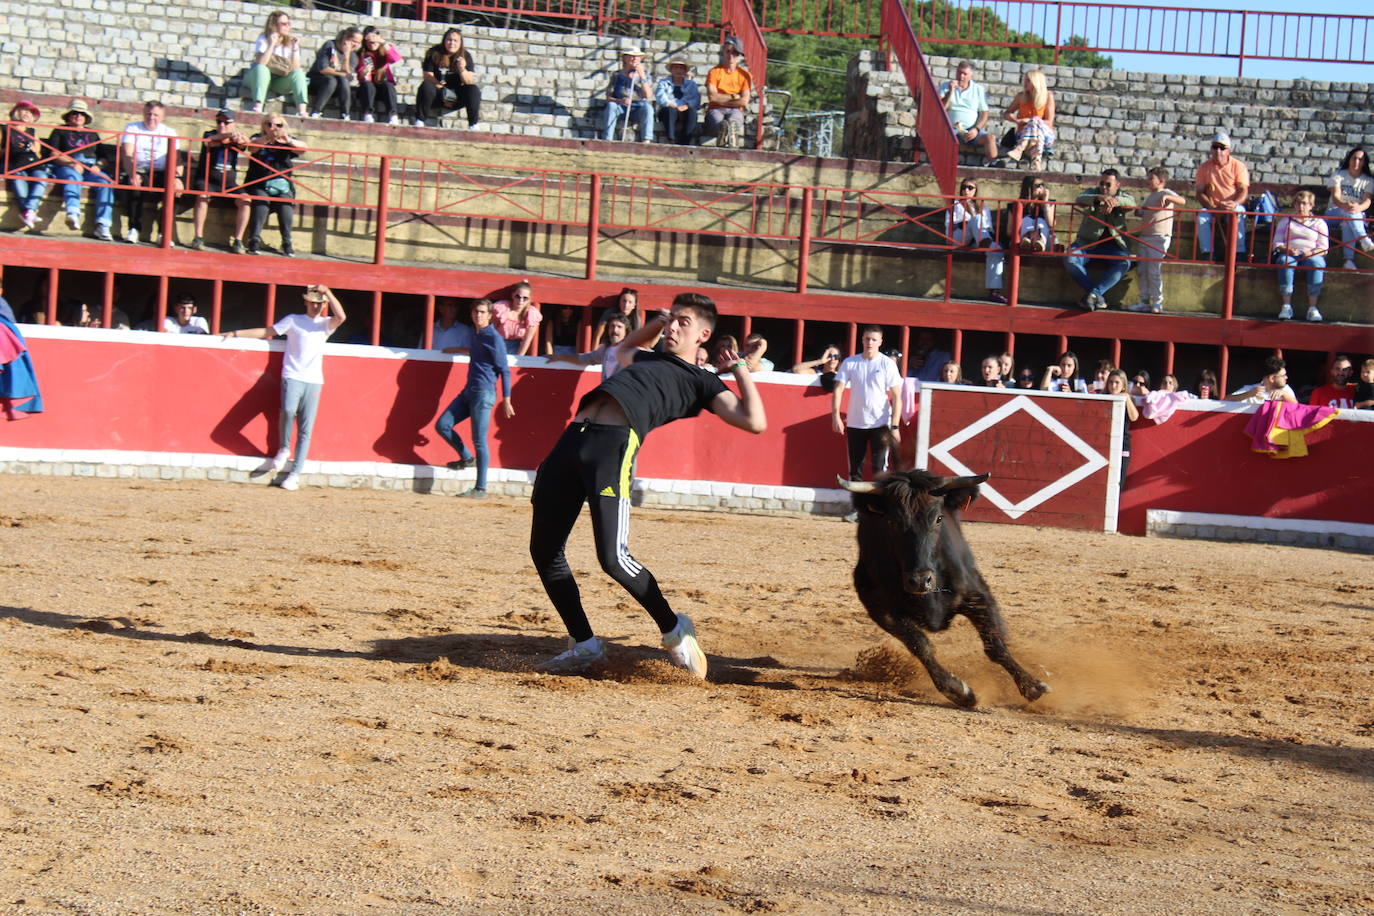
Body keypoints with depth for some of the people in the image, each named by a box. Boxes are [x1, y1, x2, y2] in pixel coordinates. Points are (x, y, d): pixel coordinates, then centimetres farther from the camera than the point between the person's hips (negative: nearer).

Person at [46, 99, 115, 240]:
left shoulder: (93, 135, 30)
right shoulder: (60, 131, 19)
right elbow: (54, 154, 5)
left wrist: (98, 166, -4)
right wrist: (72, 164, -12)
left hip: (91, 168, 3)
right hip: (66, 167, -3)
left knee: (106, 181, -29)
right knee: (73, 177, -39)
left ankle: (102, 226, -39)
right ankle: (73, 213, -65)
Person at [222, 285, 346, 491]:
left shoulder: (326, 324, 14)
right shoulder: (293, 320, 12)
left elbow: (341, 316, -7)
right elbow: (267, 332, 14)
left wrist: (328, 293, -7)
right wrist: (236, 333, 11)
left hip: (314, 381, 1)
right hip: (292, 376, -1)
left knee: (305, 429, -3)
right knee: (288, 410, -27)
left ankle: (295, 473, 2)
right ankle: (284, 449, 0)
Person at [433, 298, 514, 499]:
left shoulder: (493, 338, -10)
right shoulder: (475, 333, 15)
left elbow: (504, 370, -11)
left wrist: (506, 400, -13)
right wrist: (459, 350, 32)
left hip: (483, 394, -9)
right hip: (468, 391, 9)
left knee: (479, 441, -8)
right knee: (442, 425, 2)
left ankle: (481, 489, -5)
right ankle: (466, 458, 21)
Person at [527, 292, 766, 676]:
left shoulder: (702, 381, 13)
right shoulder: (645, 359, 33)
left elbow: (754, 422, 0)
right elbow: (624, 347, 59)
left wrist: (740, 368, 10)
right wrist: (659, 321, 45)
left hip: (616, 443, -7)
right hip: (574, 438, 7)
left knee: (613, 558, -18)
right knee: (544, 550, 6)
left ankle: (674, 631, 5)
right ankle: (585, 645, 18)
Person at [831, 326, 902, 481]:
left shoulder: (888, 364, -3)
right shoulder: (850, 363, 3)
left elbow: (897, 397, -4)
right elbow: (838, 390, 1)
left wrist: (895, 426, -12)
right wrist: (836, 416, -12)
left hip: (880, 424, -3)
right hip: (855, 423, 3)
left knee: (879, 469, -8)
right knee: (855, 470, 8)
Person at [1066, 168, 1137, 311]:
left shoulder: (1123, 196, 6)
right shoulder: (1092, 193, 5)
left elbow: (1131, 203, -19)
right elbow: (1079, 200, -20)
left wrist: (1115, 201, -42)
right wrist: (1100, 198, -41)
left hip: (1113, 245, 0)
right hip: (1088, 243, 0)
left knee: (1124, 262, -30)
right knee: (1070, 260, -26)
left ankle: (1094, 293, -28)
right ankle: (1099, 297, -20)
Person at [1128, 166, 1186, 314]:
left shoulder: (1166, 193, -5)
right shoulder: (1149, 196, 20)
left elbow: (1182, 201, -21)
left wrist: (1166, 197, -36)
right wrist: (1138, 211, 9)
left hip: (1159, 237, -8)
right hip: (1144, 237, 8)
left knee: (1154, 271, -10)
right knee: (1142, 270, 7)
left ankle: (1157, 303, -3)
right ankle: (1144, 301, 13)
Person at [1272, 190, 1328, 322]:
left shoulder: (1319, 222, 19)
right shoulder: (1285, 220, 22)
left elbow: (1323, 247, 8)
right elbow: (1277, 243, 12)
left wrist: (1311, 253, -15)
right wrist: (1287, 249, -11)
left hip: (1312, 255, 0)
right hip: (1288, 254, 0)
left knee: (1315, 262, -38)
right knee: (1285, 261, -37)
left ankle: (1312, 308, -42)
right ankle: (1286, 305, -42)